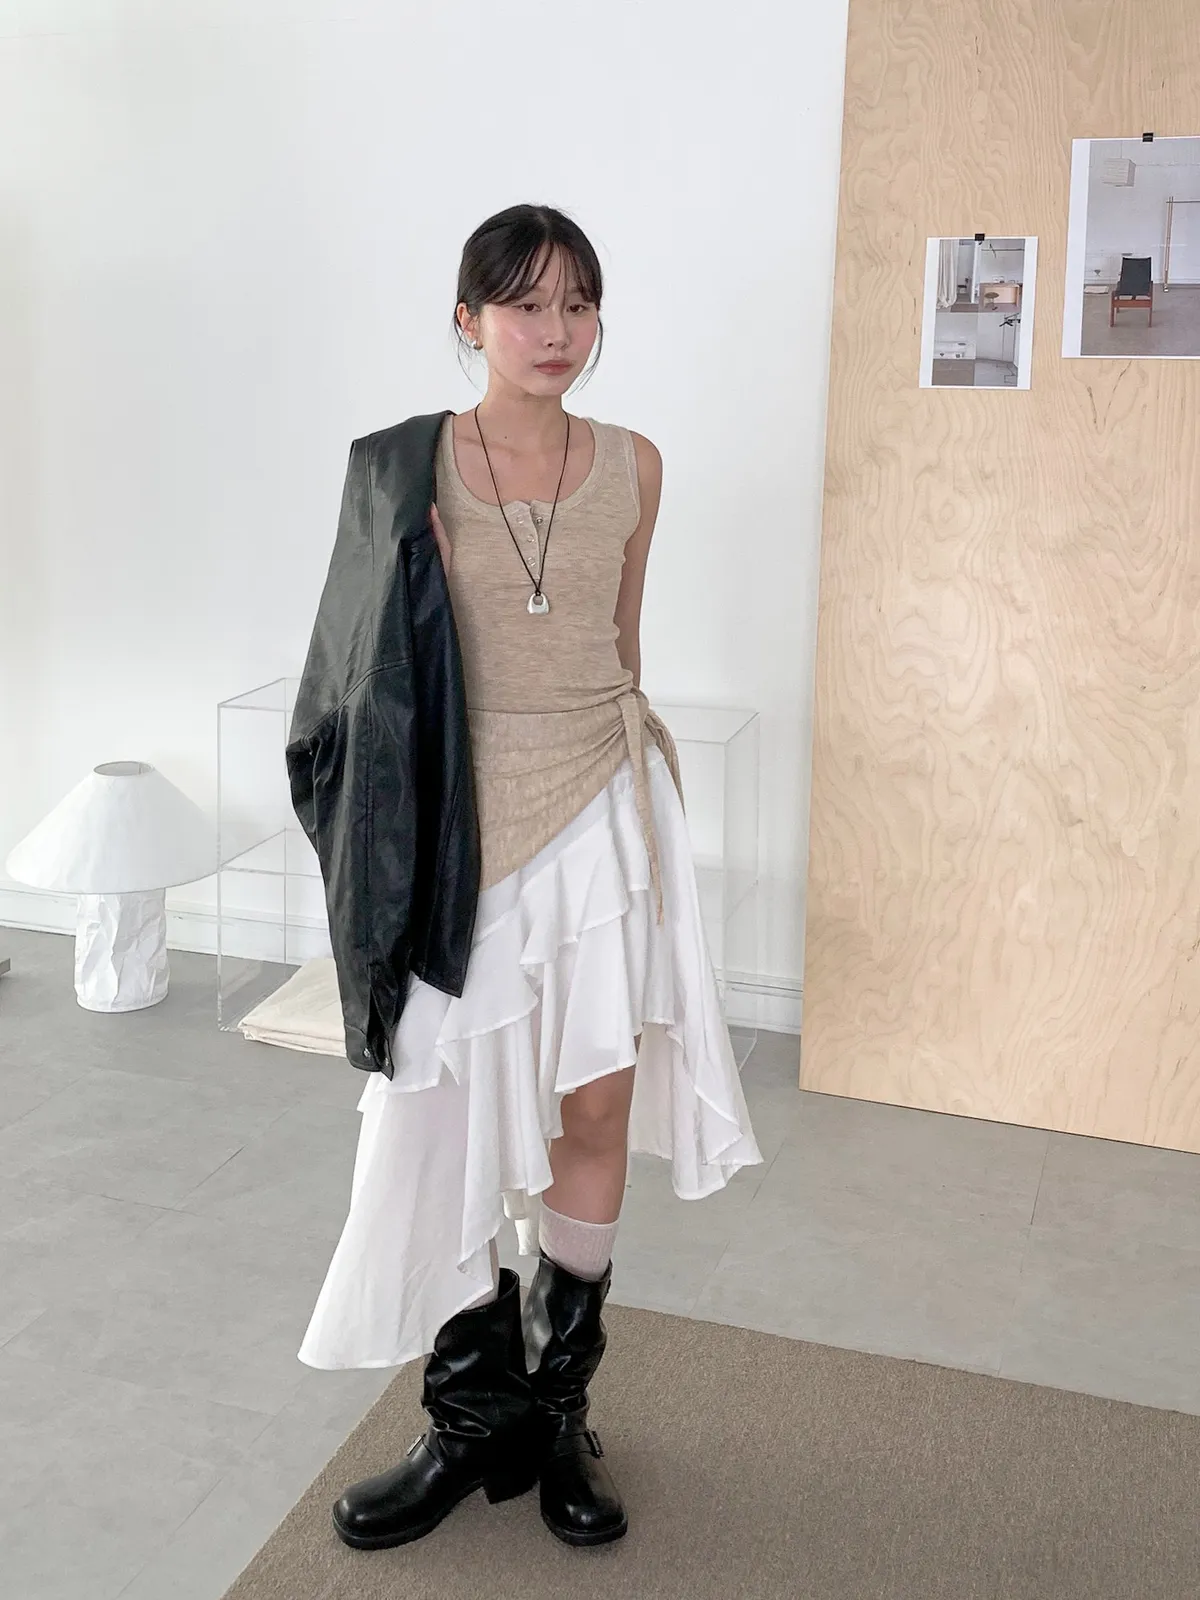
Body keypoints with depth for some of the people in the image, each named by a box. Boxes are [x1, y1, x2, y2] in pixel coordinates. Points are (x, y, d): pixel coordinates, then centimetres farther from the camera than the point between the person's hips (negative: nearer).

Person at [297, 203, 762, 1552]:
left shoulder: (634, 467, 5)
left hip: (601, 808, 3)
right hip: (461, 814, -2)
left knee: (595, 1109, 5)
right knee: (444, 1121, 2)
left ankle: (559, 1411, 24)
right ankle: (476, 1416, 22)